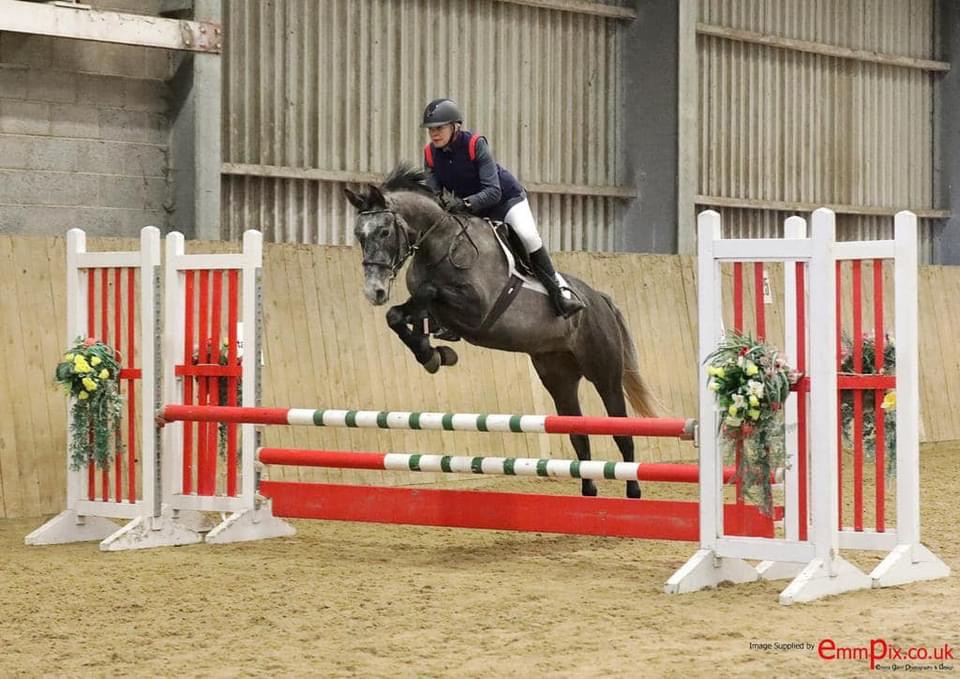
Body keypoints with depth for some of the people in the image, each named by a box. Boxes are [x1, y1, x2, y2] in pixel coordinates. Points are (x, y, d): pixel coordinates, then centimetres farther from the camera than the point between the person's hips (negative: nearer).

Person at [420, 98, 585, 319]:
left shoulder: (475, 144, -26)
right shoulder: (430, 154, -10)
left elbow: (493, 192, -31)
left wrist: (464, 203, -47)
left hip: (507, 199, -6)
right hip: (472, 210, 6)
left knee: (527, 236, -28)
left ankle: (558, 288, -17)